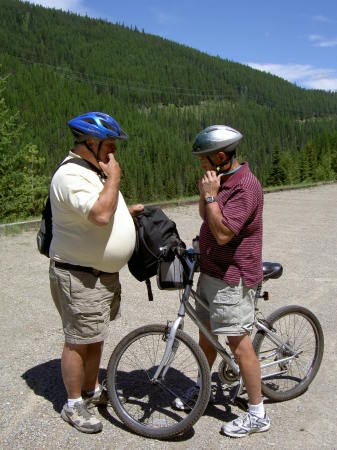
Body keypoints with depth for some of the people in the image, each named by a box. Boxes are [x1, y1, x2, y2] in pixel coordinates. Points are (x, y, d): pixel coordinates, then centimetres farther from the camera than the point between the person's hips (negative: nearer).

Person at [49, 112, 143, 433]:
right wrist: (114, 177, -22)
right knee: (78, 342, 4)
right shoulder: (71, 175, -20)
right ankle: (74, 406, 22)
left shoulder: (94, 172, 13)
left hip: (104, 273, 10)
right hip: (79, 277, -10)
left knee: (95, 337, 21)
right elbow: (100, 215, -34)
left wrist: (130, 210, 10)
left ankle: (92, 391, 38)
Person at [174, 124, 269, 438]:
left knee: (239, 345, 0)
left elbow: (223, 232, -27)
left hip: (232, 279, -10)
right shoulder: (223, 179, 9)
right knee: (206, 333, 21)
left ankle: (257, 415, 16)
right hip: (210, 272, 10)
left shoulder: (245, 186, -22)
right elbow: (204, 215, 15)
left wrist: (211, 194, -22)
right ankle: (201, 388, 41)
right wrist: (204, 192, -2)